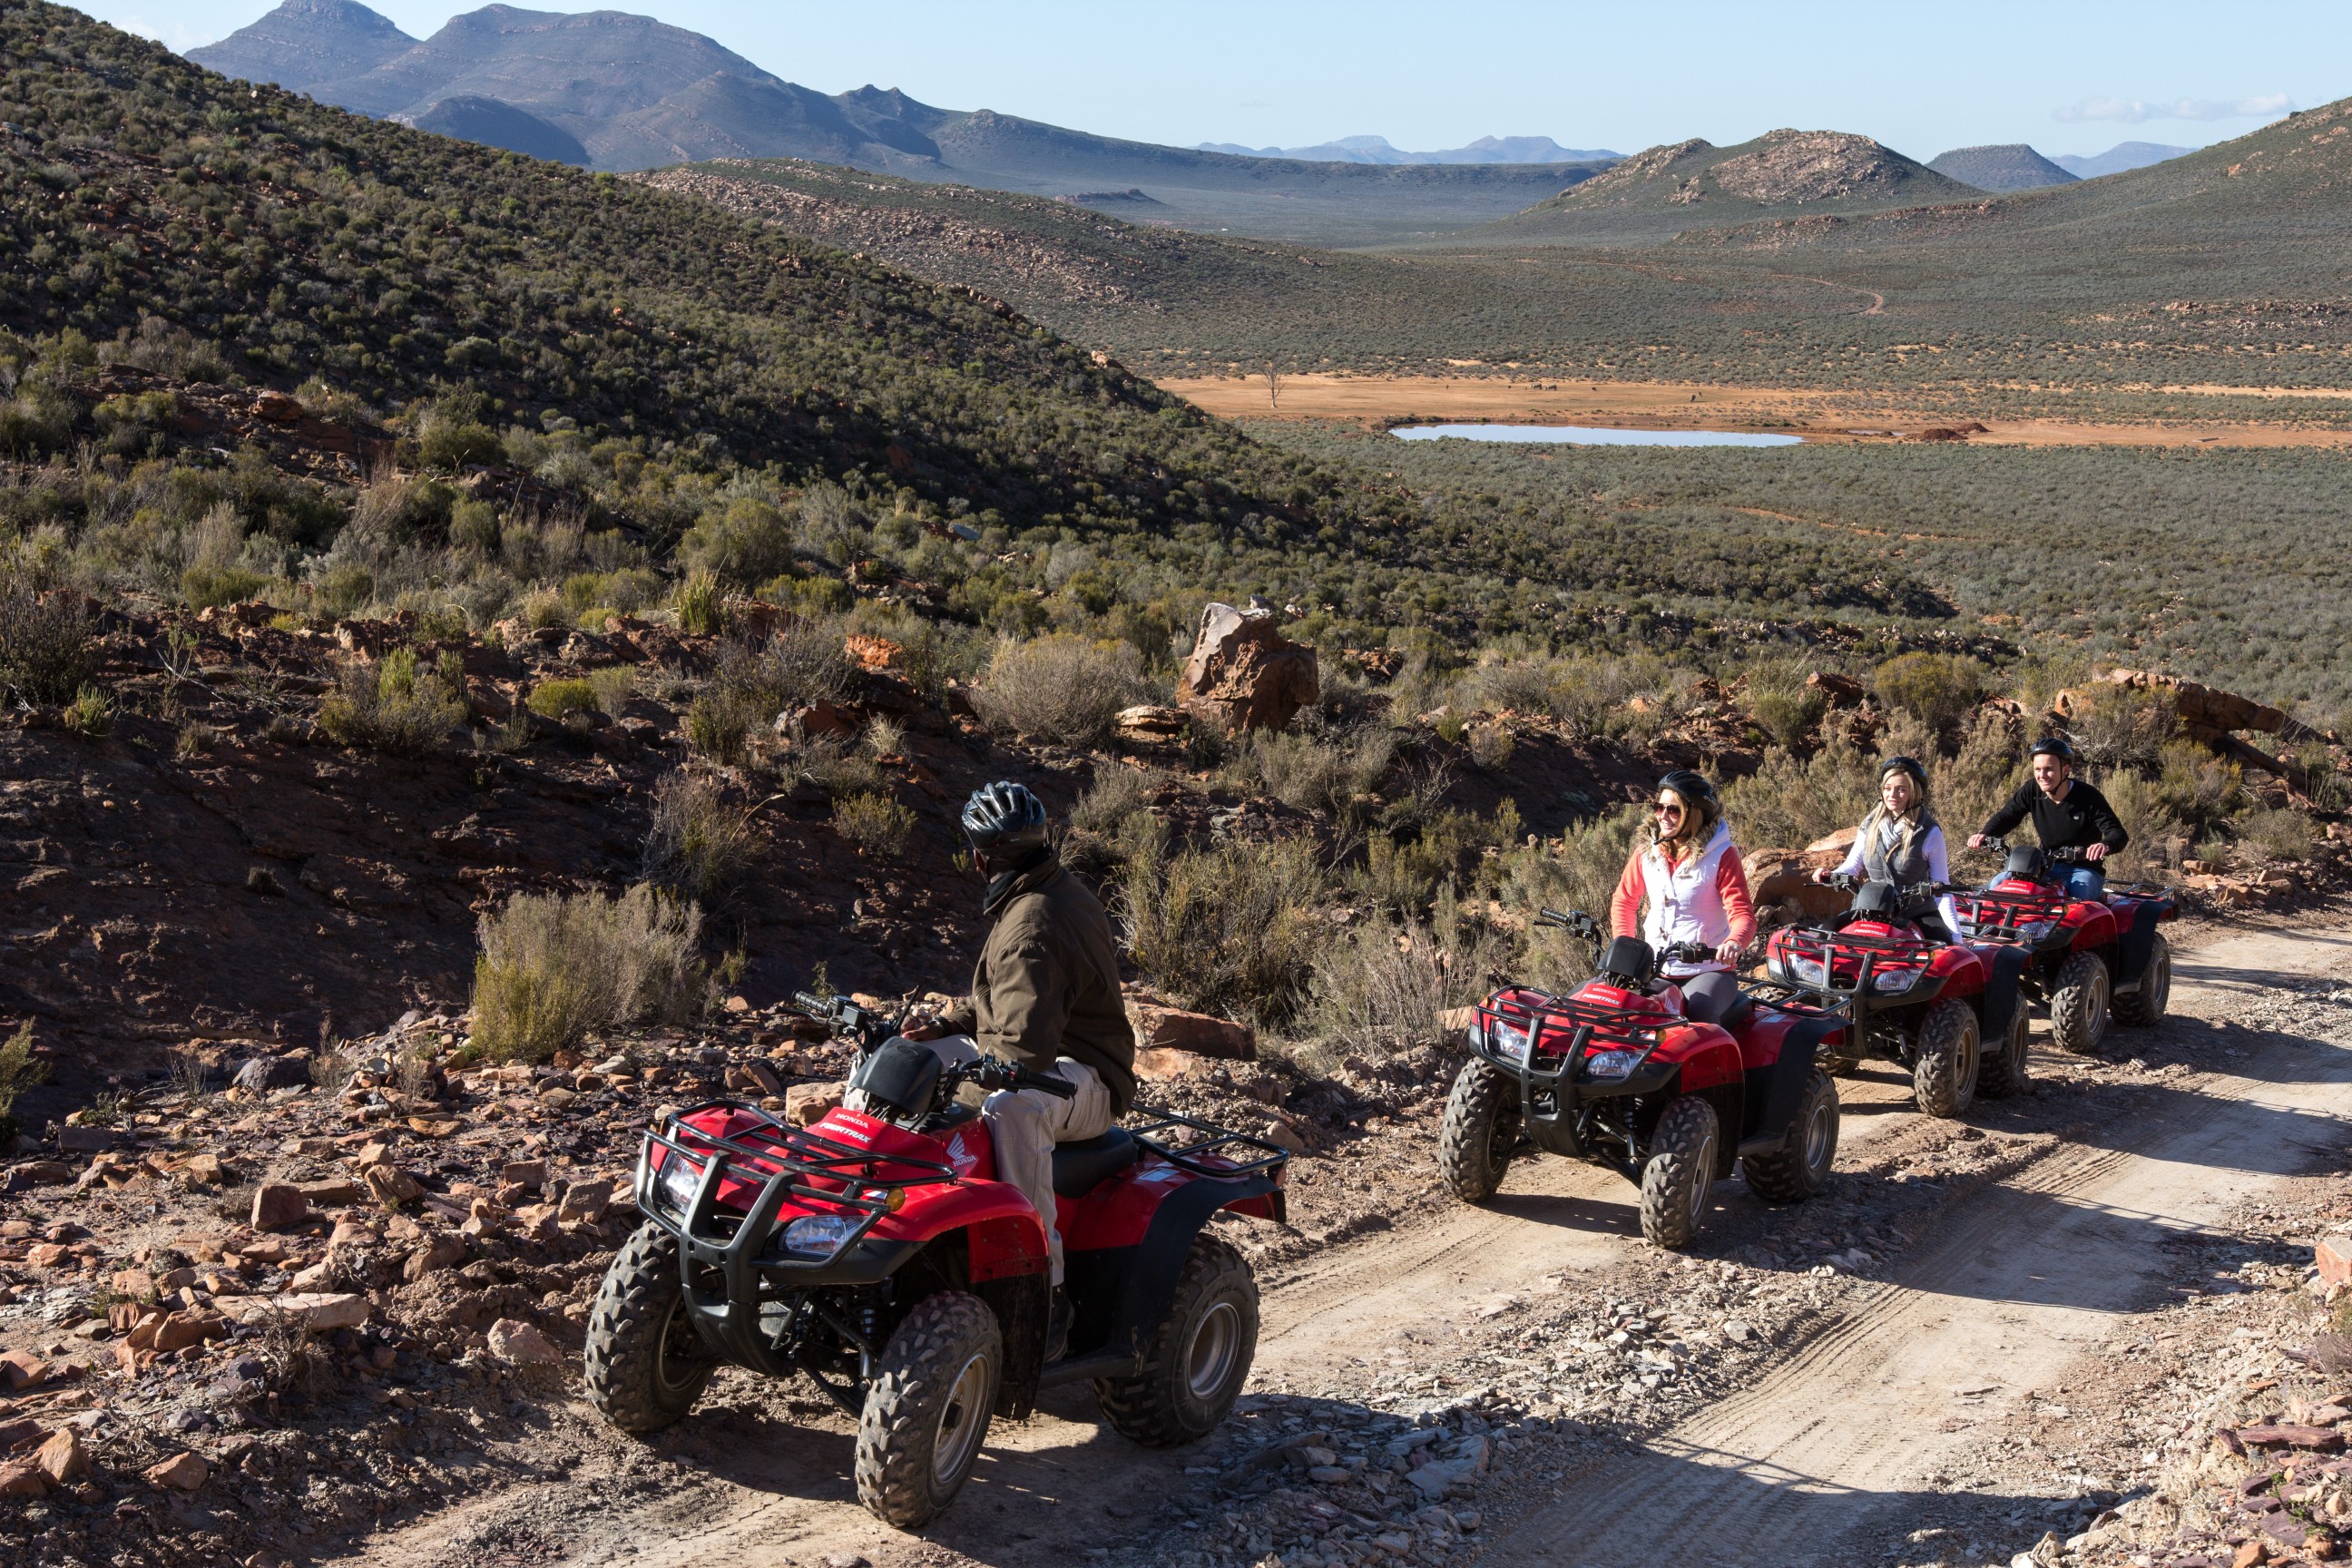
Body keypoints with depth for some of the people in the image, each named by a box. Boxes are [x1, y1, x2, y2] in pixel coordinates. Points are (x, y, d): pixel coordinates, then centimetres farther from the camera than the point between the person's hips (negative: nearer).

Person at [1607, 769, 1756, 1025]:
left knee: (1699, 1012, -35)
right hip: (1656, 971, 4)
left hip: (1708, 970, -4)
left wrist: (1735, 942, -36)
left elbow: (1743, 913, -13)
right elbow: (1624, 900, 21)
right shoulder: (1646, 854, 8)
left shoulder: (1721, 855, -5)